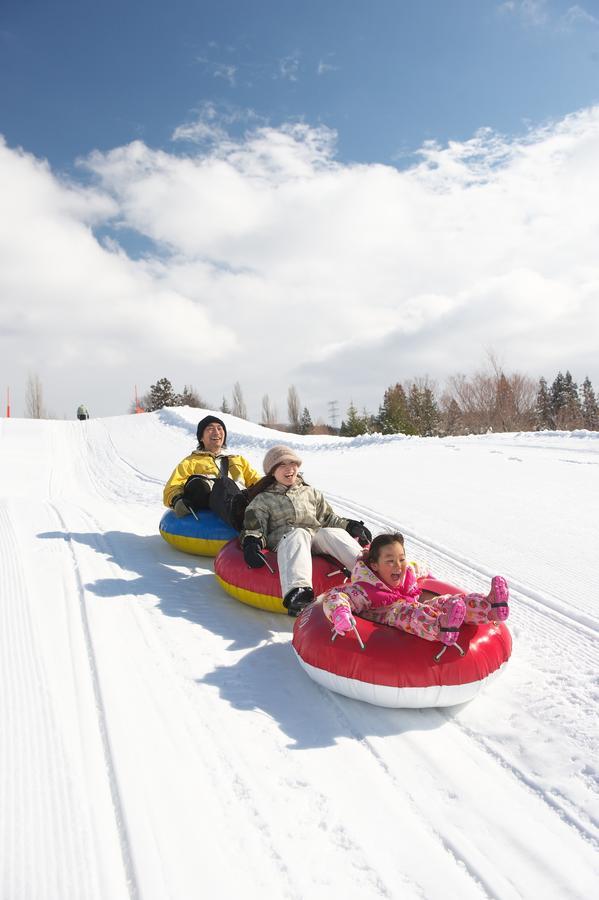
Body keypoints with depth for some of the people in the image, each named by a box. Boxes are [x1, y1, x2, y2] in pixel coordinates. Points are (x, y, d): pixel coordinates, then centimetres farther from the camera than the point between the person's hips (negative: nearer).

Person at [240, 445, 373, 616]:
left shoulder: (311, 493, 29)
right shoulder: (263, 500, 18)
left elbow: (328, 518, 31)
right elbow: (254, 528, 7)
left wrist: (350, 526, 14)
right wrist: (251, 543, -15)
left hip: (316, 538, 3)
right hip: (284, 541, -3)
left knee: (332, 533, -29)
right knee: (298, 534, -38)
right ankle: (297, 592, -64)